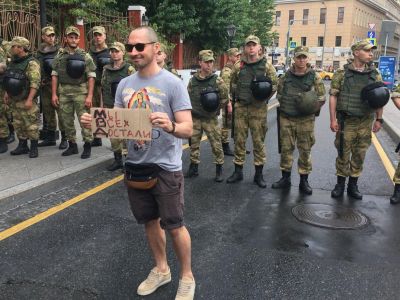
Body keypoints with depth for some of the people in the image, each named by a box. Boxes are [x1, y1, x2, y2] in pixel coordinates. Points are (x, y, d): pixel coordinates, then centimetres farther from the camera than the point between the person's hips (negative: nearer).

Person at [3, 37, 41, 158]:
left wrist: (29, 100, -26)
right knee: (18, 125, 14)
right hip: (15, 100, 8)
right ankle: (22, 146, 24)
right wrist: (7, 93, 18)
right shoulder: (13, 61, 12)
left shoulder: (31, 63, -15)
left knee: (31, 125, -2)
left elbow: (35, 83, -22)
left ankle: (34, 148, 8)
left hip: (26, 101, -8)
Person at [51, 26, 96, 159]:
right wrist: (54, 94, 1)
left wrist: (89, 96, -12)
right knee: (67, 120, 9)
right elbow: (54, 75, 8)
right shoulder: (59, 56, 8)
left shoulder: (85, 56, -1)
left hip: (80, 91, -3)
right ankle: (72, 145, 22)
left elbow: (91, 77, -4)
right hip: (63, 92, 4)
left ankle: (87, 146, 9)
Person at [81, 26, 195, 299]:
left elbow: (188, 129, -17)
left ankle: (187, 276, 28)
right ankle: (161, 269, 40)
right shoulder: (124, 84, 5)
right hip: (135, 166, 6)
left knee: (173, 226, 5)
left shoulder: (173, 83, -13)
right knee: (150, 221, 19)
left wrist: (170, 126, -39)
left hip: (165, 167, -5)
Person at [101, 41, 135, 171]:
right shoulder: (106, 69, 10)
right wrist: (102, 105, 11)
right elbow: (103, 88, 16)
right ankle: (117, 160, 22)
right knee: (113, 136, 10)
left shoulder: (129, 69, -5)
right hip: (110, 108, 5)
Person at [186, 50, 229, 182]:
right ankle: (194, 167, 24)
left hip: (210, 119, -3)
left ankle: (219, 169, 16)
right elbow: (188, 96, 12)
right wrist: (192, 109, 6)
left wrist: (214, 110, 0)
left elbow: (224, 99, -2)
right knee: (193, 144, 11)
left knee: (216, 145, 2)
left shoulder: (217, 80, -8)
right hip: (194, 118, 3)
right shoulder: (193, 80, 0)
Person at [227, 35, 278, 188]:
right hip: (240, 107, 2)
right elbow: (233, 83, 18)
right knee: (239, 140, 7)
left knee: (258, 141, 4)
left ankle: (259, 174, 14)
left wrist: (263, 98, -3)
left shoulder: (267, 66, -1)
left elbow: (274, 85, 3)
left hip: (258, 108, -2)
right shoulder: (239, 66, 5)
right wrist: (239, 95, 8)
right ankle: (238, 171, 19)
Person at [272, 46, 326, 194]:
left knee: (305, 151, 5)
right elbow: (279, 95, 13)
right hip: (286, 118, 2)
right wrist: (286, 106, -1)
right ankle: (285, 178, 19)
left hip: (306, 120, -2)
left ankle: (304, 181, 16)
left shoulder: (314, 77, -1)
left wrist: (312, 108, -14)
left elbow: (321, 98, 1)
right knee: (286, 149, 7)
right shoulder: (286, 76, 4)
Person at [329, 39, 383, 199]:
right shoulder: (342, 73, -4)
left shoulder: (375, 74, 4)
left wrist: (379, 119, 4)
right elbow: (333, 96, -5)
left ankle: (353, 185, 22)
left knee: (359, 155, 9)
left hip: (366, 121, 3)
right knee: (343, 153, 6)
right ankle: (340, 184, 21)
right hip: (346, 120, -2)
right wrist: (333, 119, -10)